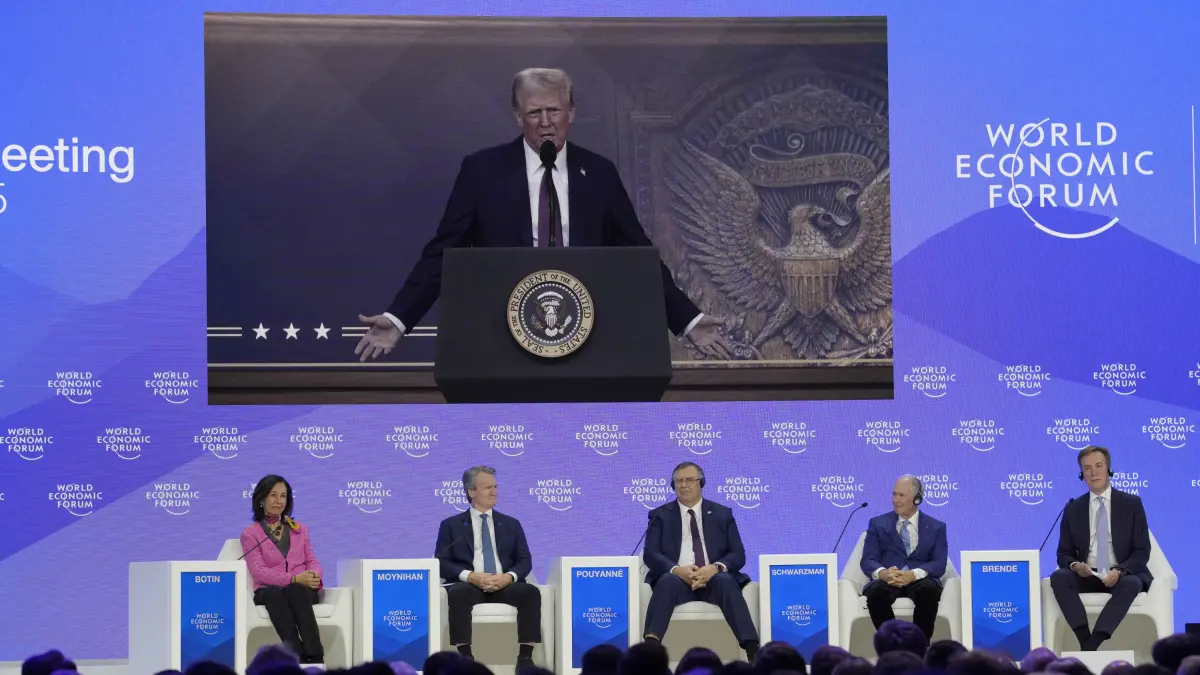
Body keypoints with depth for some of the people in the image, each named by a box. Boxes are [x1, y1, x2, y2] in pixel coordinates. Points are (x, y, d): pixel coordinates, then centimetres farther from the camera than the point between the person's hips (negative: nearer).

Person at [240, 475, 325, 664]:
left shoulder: (299, 529, 22)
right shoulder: (250, 534, 9)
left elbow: (312, 561, 15)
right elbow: (258, 571, -5)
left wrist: (314, 575, -12)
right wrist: (294, 578, -19)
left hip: (302, 590, 2)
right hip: (268, 592, -2)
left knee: (295, 591, -37)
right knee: (274, 593, -40)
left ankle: (315, 659, -49)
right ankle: (300, 660, -52)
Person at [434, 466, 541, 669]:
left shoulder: (511, 524, 20)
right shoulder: (451, 525, 14)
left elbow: (525, 561, 11)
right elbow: (442, 563, 3)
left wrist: (509, 576, -13)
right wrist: (469, 576, -16)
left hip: (505, 585, 2)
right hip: (469, 584, -2)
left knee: (531, 592, -31)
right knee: (457, 593, -39)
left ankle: (525, 656, -30)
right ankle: (465, 656, -37)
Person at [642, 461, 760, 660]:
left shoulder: (722, 514, 15)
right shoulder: (660, 516, 13)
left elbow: (738, 555, 6)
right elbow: (650, 554, 1)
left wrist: (715, 568, -17)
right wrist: (677, 570, -20)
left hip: (714, 578, 1)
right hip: (677, 579, 0)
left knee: (726, 582, -35)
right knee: (667, 581, -36)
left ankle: (752, 651, -47)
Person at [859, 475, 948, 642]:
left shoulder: (936, 527, 12)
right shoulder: (878, 524, 14)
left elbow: (939, 564, -1)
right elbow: (867, 560, 4)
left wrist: (914, 575, -22)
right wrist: (883, 573, -22)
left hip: (920, 581, 0)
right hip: (887, 581, 0)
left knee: (929, 590, -36)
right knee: (876, 591, -36)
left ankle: (920, 645, -27)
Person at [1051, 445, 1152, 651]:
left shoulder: (1131, 503, 4)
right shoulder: (1073, 509, 10)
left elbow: (1142, 551, -1)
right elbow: (1064, 553, 10)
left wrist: (1119, 571, -20)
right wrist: (1074, 565, -15)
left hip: (1123, 575, -2)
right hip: (1086, 575, 2)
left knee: (1131, 584, -37)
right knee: (1058, 577, -29)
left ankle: (1091, 646, -42)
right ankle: (1085, 641, -38)